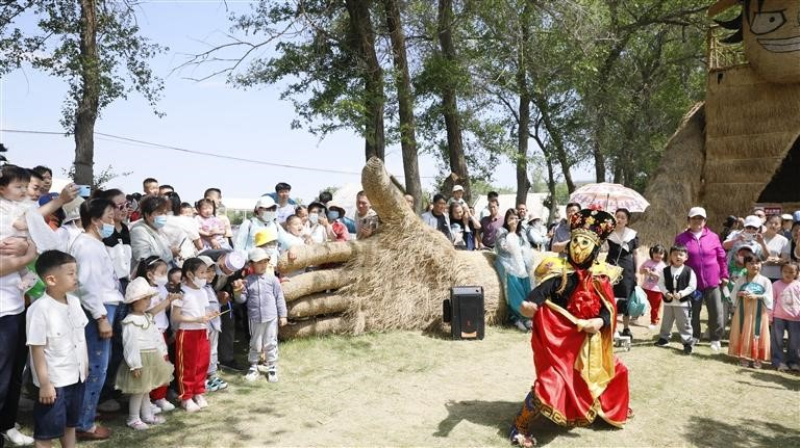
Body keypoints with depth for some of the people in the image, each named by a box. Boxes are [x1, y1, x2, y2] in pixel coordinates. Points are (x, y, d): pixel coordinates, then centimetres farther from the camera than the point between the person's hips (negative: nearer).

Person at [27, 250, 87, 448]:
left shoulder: (74, 301, 1)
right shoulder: (40, 309, -21)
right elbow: (37, 349, -19)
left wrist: (84, 367, 15)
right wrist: (45, 383, -18)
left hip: (76, 377, 7)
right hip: (54, 381, -7)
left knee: (70, 423, 22)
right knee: (47, 431, 7)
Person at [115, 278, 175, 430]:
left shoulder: (148, 318, 9)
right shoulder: (130, 322, -19)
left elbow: (156, 336, 17)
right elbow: (131, 345, -21)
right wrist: (135, 365, -22)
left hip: (152, 358, 8)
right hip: (140, 360, -8)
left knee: (146, 389, 17)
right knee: (139, 390, 0)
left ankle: (147, 415, 26)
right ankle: (133, 419, 13)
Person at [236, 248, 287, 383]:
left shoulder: (272, 279, -3)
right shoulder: (247, 281, -2)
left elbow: (279, 298, 1)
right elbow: (242, 299, 0)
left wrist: (282, 315, 1)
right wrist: (239, 293, -22)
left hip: (271, 318, 0)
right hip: (255, 318, 0)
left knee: (271, 344, 8)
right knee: (255, 344, 12)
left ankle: (272, 367, 20)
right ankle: (253, 367, 26)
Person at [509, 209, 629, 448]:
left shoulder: (601, 276, -1)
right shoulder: (559, 272, -16)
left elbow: (608, 311, -1)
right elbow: (539, 293, -31)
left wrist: (599, 322, -22)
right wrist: (527, 305, -54)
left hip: (589, 342, 6)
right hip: (560, 341, -6)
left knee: (614, 370, 21)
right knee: (551, 382, -19)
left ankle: (612, 409, 53)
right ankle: (519, 426, -1)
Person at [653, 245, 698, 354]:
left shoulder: (689, 271, -9)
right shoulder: (665, 270, -2)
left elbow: (692, 286, -9)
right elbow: (661, 283, 0)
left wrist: (681, 293, -19)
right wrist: (666, 293, -14)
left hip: (683, 302, -3)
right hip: (668, 301, 3)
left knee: (684, 324, 1)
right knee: (666, 321, 18)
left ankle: (688, 342, 11)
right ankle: (664, 338, 34)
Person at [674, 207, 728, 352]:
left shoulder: (713, 237, 2)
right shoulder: (681, 238, -1)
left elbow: (722, 257, 5)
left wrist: (724, 275, 2)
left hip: (712, 282, 0)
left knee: (716, 312, 3)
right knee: (693, 312, 10)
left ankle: (716, 339, 17)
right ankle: (694, 337, 27)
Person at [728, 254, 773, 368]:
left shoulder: (765, 281, 0)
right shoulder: (740, 280, 4)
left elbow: (769, 297, -6)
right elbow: (733, 295, 5)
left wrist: (756, 296, -18)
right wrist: (740, 294, -14)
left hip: (759, 312, -1)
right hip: (743, 311, 1)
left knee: (757, 334, 2)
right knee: (743, 333, 5)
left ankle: (757, 358, 10)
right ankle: (743, 357, 14)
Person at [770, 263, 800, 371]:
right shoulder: (776, 285, -1)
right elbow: (772, 301, 0)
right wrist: (770, 316, -2)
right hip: (779, 317, -1)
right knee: (777, 340, 3)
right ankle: (779, 361, 10)